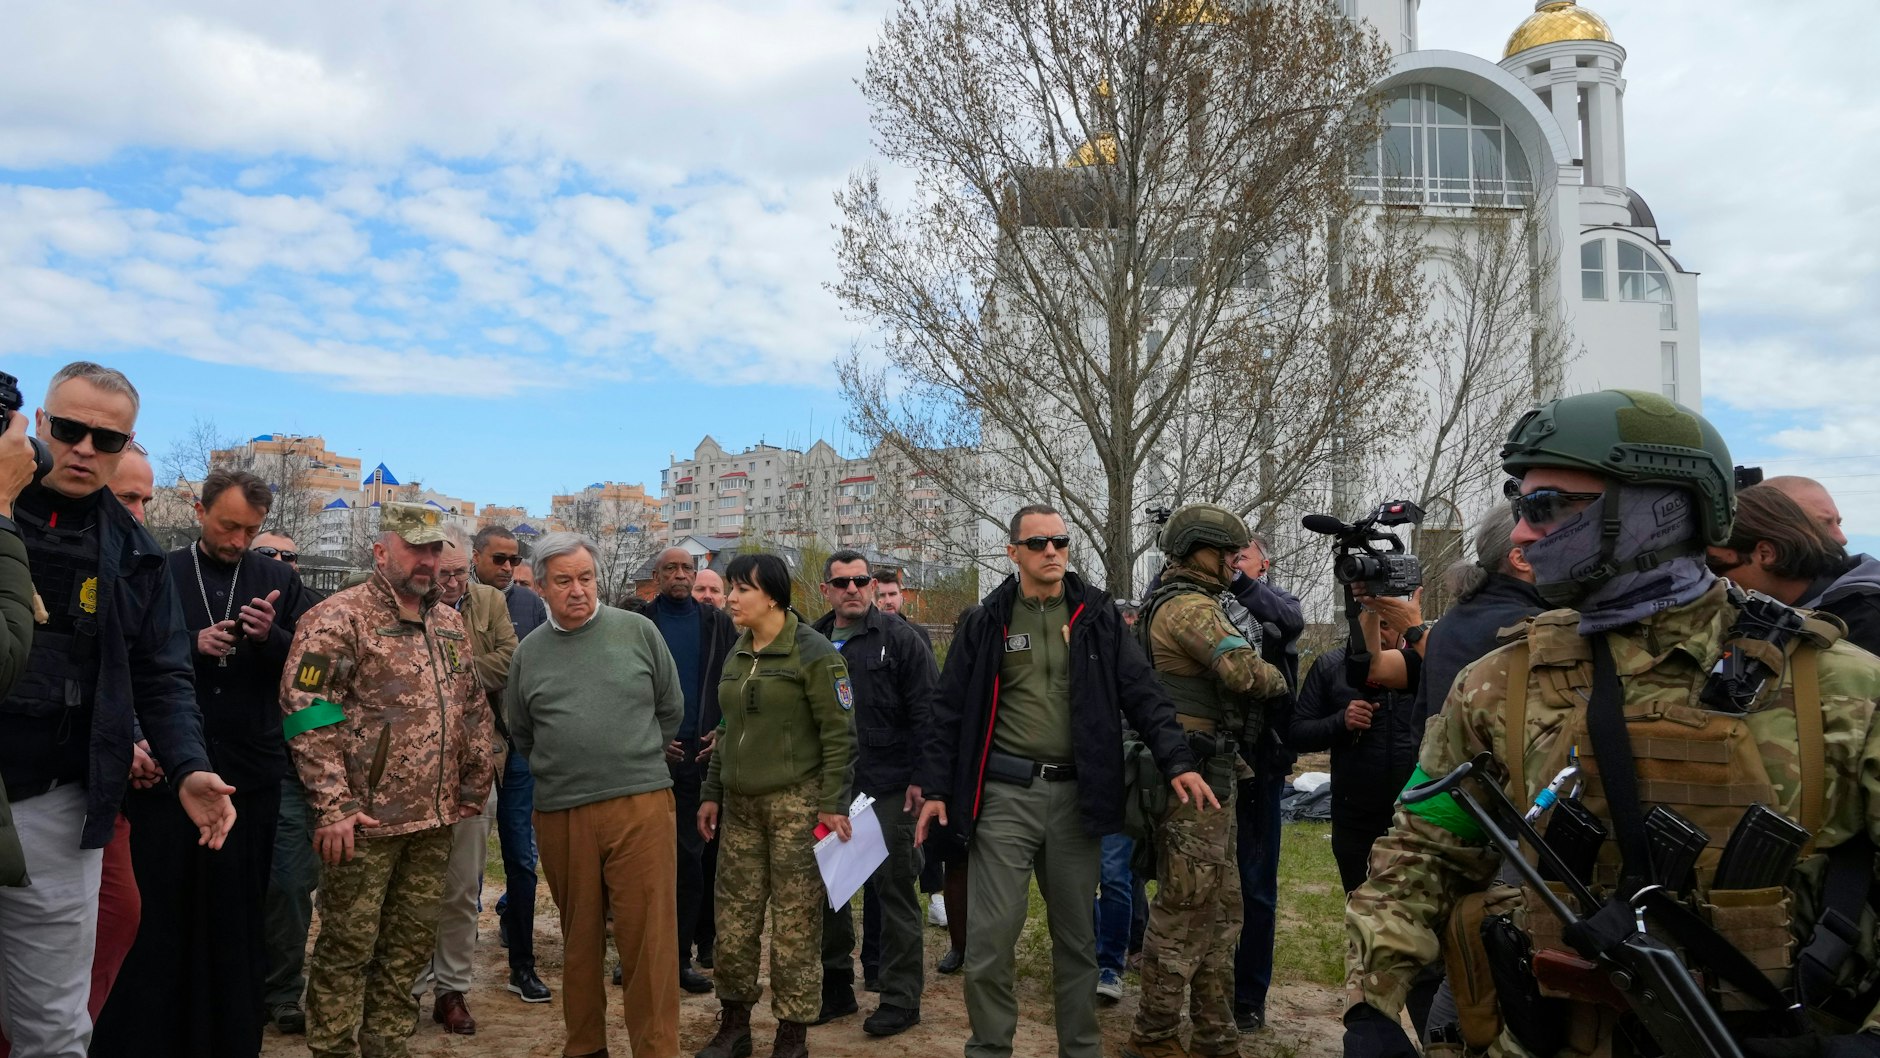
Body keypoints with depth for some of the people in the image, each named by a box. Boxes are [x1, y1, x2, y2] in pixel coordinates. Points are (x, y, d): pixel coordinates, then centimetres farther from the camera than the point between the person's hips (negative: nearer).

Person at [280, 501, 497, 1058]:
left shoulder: (450, 623, 13)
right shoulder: (339, 618, -8)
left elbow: (474, 708, 19)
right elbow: (306, 712, -13)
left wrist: (474, 783, 14)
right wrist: (333, 806, -17)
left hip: (435, 821, 6)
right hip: (367, 820, -6)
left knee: (410, 944, 13)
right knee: (348, 945, 4)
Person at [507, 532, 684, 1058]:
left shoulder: (638, 631, 0)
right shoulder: (529, 652, 7)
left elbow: (671, 708, 9)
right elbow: (520, 732, 20)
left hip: (640, 804, -2)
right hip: (560, 813, 3)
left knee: (649, 936, -2)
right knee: (579, 935, 14)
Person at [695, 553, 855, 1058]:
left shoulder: (814, 653, -8)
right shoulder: (738, 655, 14)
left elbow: (839, 734, -10)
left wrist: (833, 803, -14)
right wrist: (712, 793, 18)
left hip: (796, 803, -6)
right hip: (740, 806, 6)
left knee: (795, 922, -1)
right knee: (733, 920, 7)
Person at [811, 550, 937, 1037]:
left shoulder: (899, 638, -3)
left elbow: (926, 711, -7)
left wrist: (921, 777, -12)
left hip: (887, 789, -5)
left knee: (894, 889, 3)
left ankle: (901, 997, 15)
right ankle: (835, 987, 27)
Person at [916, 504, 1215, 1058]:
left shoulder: (1097, 614, 5)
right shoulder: (986, 622, 2)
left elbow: (1141, 691, 1)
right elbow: (951, 709, 4)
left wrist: (1177, 760, -10)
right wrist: (936, 788, 0)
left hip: (1076, 794, 2)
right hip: (1005, 794, -1)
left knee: (1077, 934, 13)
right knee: (992, 935, -2)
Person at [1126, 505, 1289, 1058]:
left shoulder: (1190, 603, 17)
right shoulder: (1190, 607, -15)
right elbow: (1244, 670, -25)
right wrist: (1277, 678, -6)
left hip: (1212, 773, 11)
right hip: (1194, 775, -11)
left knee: (1221, 907, 15)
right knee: (1185, 907, -2)